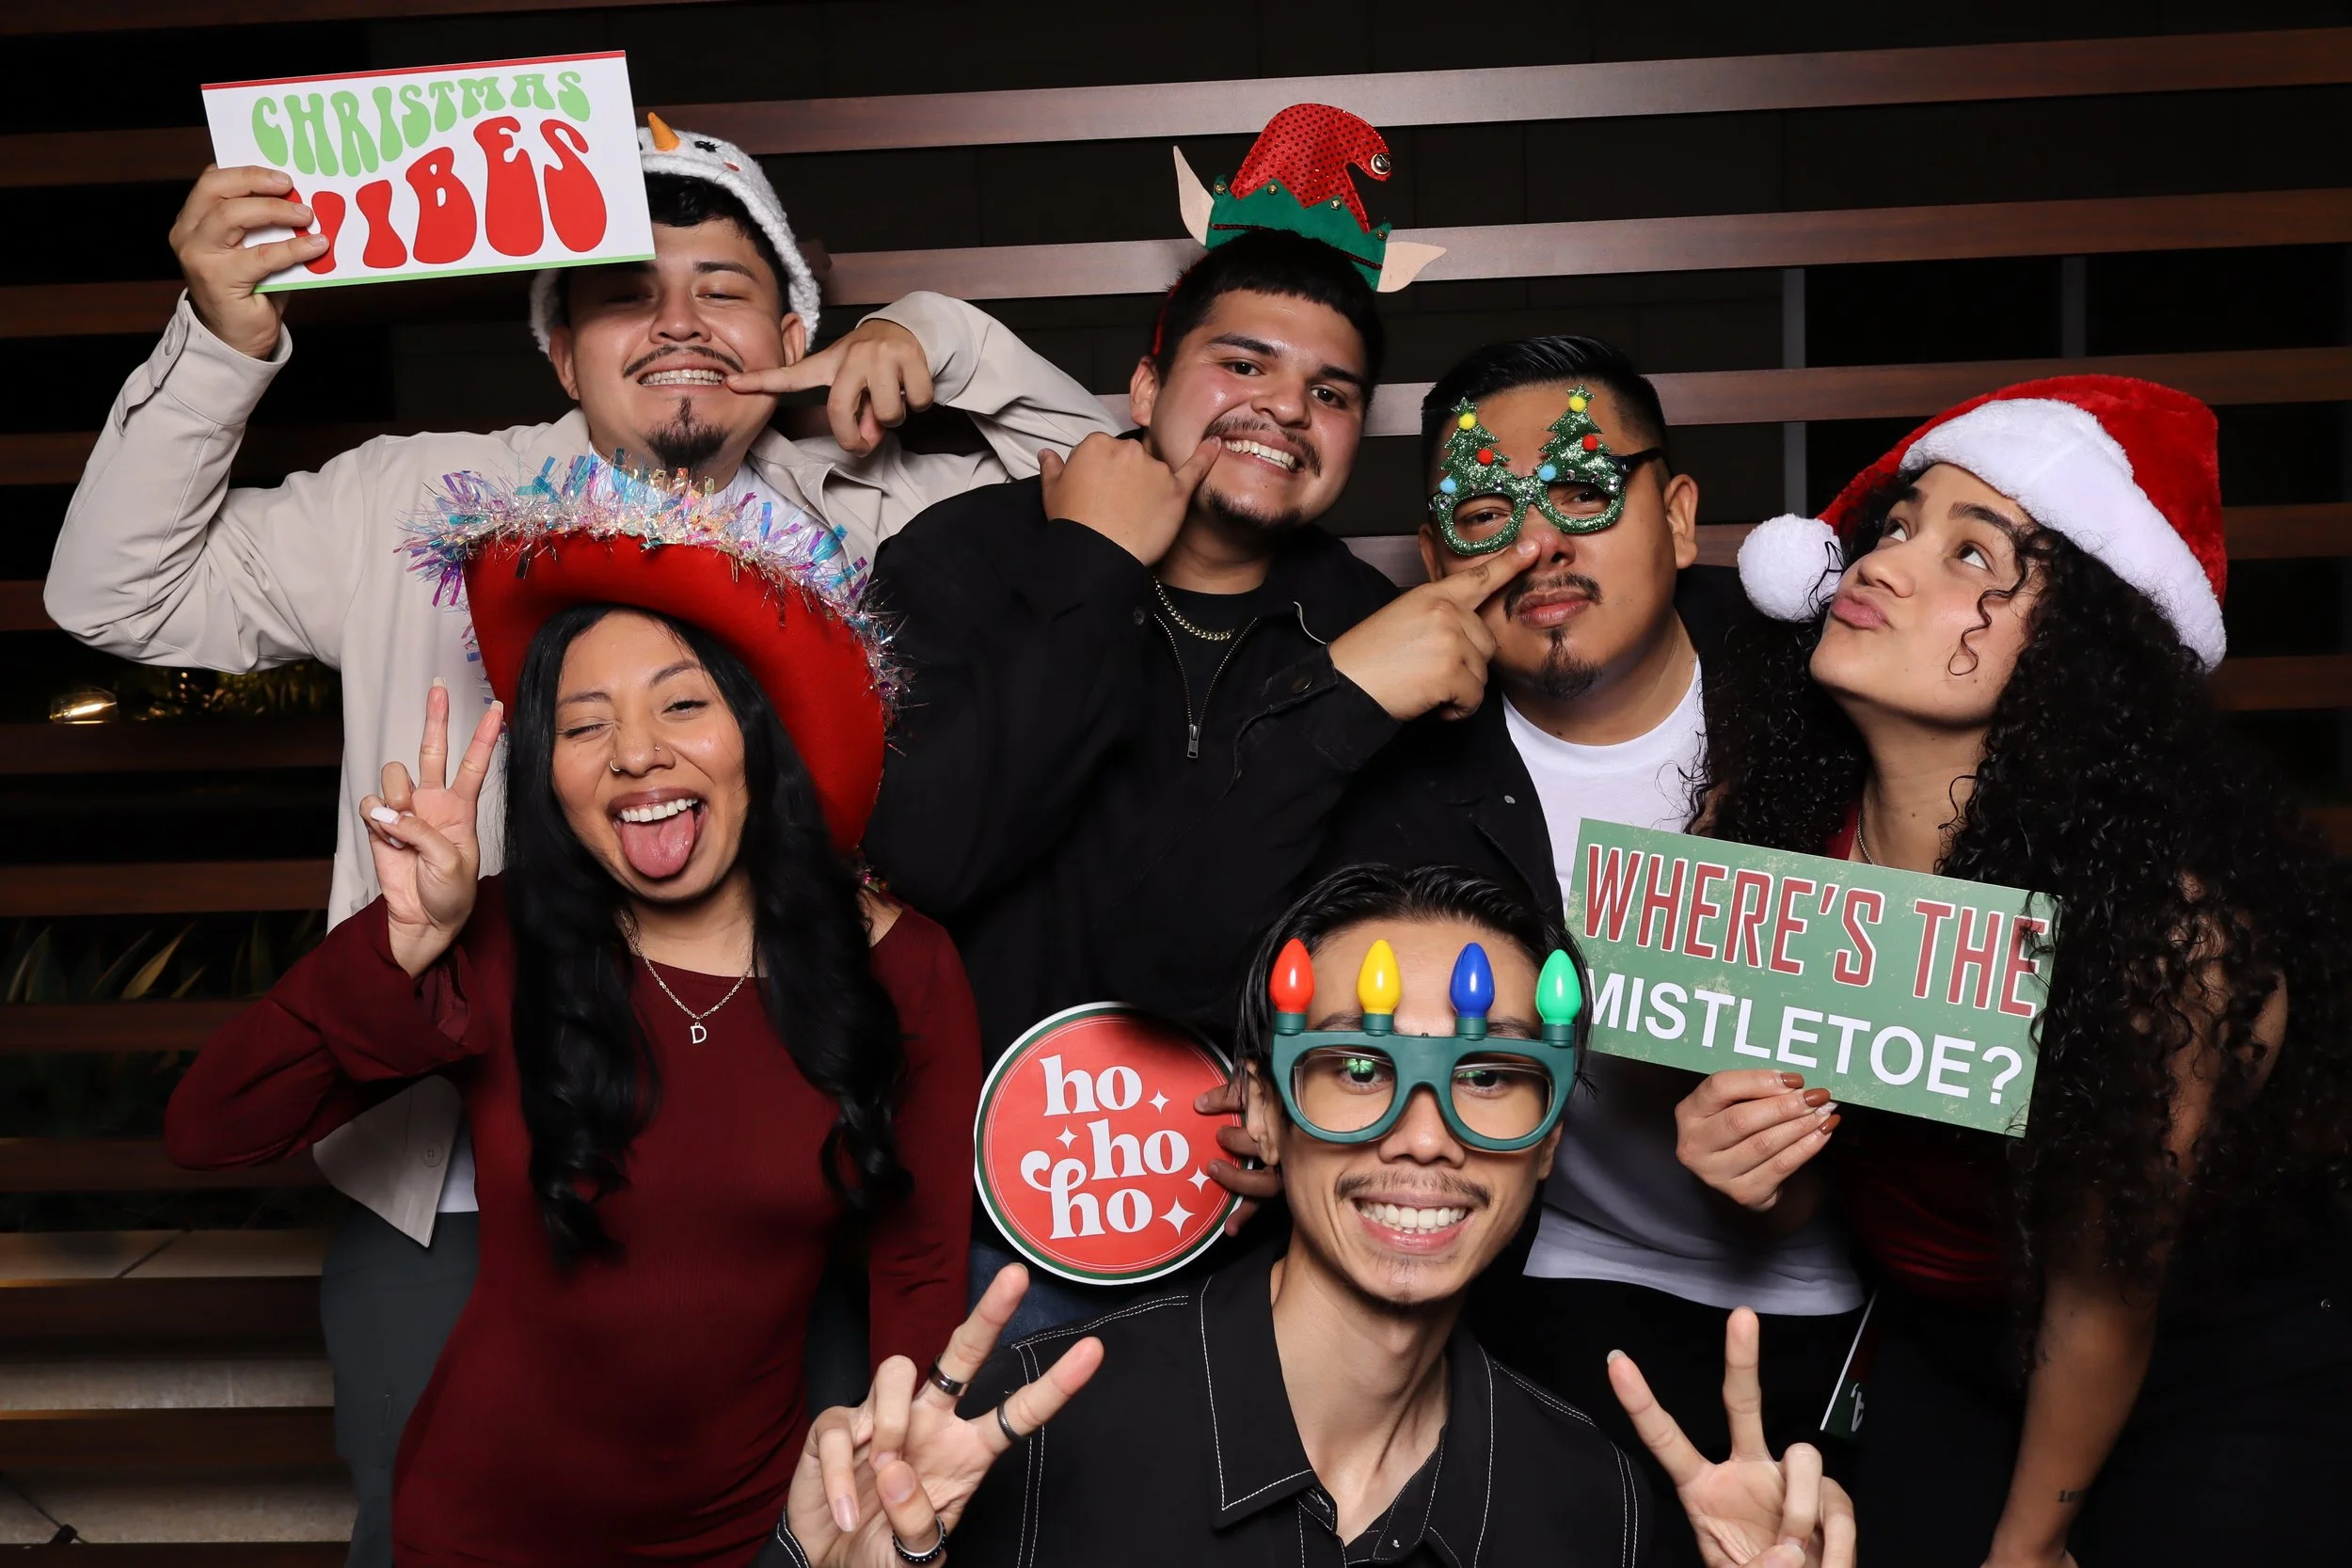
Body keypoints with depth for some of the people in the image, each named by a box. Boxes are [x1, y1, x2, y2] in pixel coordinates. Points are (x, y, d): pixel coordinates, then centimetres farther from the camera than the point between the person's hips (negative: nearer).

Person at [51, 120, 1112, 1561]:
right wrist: (223, 342, -13)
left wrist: (938, 341, -8)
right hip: (454, 1191, 0)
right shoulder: (422, 504, 2)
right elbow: (122, 597, 1)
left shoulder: (875, 523, 1)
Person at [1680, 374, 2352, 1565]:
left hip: (2220, 1391, -4)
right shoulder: (1757, 814, -19)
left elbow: (2102, 1295, -19)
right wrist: (1738, 1160, -26)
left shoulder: (2169, 922, -33)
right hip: (1941, 1354, 4)